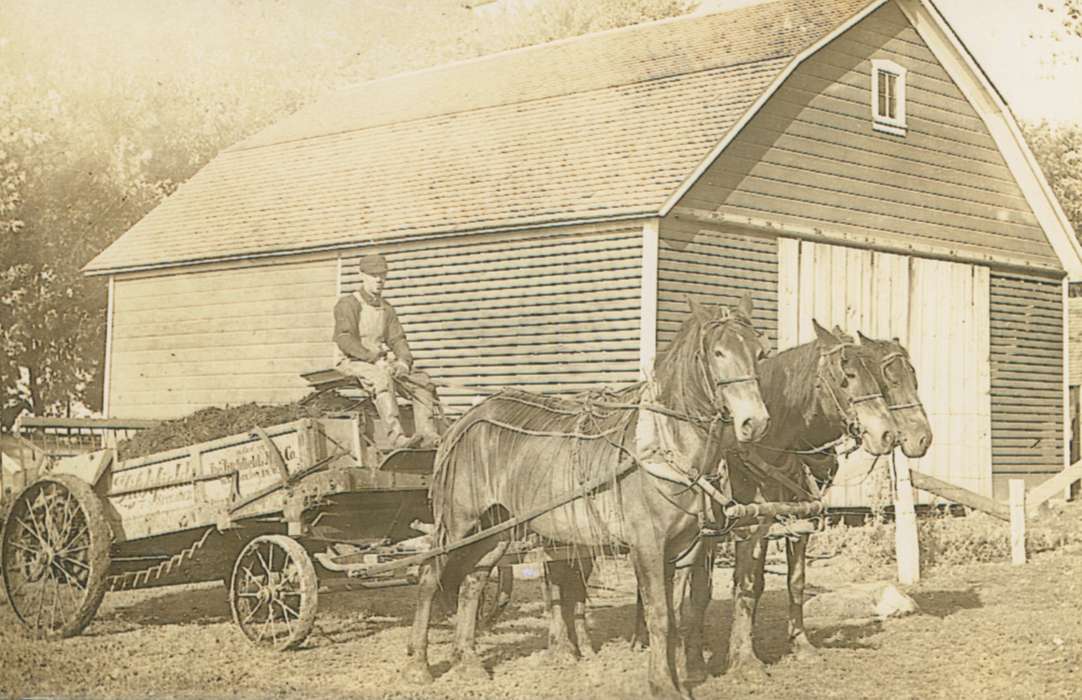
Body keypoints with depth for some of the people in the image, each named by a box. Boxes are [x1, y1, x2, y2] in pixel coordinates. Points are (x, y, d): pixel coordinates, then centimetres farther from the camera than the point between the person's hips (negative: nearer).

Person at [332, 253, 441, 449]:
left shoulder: (387, 309, 19)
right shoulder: (348, 304, -2)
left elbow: (397, 339, 12)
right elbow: (344, 339, -14)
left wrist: (404, 361, -11)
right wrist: (373, 358, -24)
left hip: (383, 361, 7)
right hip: (354, 362, -6)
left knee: (422, 380, -15)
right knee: (381, 379, -38)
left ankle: (427, 435, -25)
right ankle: (396, 436, -50)